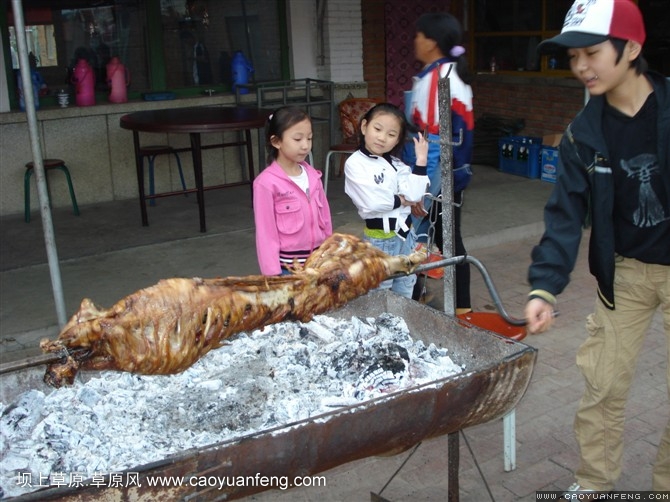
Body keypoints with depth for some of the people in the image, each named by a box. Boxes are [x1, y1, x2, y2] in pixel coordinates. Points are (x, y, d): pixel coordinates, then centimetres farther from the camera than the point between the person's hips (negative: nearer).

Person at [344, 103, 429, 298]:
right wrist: (400, 200, -9)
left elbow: (413, 195, -7)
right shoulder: (355, 163, -12)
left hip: (404, 233, 7)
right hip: (379, 239, -6)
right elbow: (372, 202, -24)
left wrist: (421, 160, -9)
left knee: (405, 293, 19)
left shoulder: (396, 164, 7)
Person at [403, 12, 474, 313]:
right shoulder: (457, 75, 12)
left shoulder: (433, 78, -16)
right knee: (450, 239, 15)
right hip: (457, 171, 10)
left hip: (437, 175, -10)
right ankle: (462, 307, 23)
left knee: (416, 240, -1)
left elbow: (431, 139, -21)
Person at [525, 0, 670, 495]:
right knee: (602, 385, 7)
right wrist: (544, 287, -23)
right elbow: (565, 215, -10)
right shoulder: (583, 132, -7)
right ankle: (593, 482, 27)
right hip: (625, 271, 3)